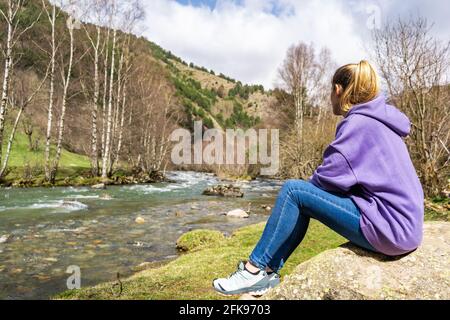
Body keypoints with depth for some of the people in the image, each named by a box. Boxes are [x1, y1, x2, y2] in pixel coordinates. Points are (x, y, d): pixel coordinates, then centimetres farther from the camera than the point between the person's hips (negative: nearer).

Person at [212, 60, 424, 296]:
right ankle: (268, 273, 11)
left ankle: (254, 270, -1)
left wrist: (303, 188, 4)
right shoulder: (378, 121, 15)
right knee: (299, 203, 8)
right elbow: (345, 174, 16)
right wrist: (308, 188, 8)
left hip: (390, 229, -9)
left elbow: (329, 178, -17)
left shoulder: (358, 123, -15)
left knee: (293, 190, -12)